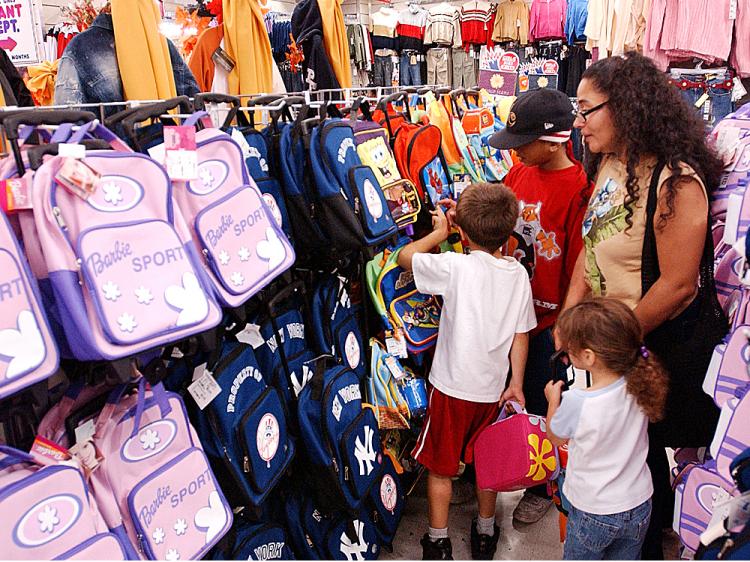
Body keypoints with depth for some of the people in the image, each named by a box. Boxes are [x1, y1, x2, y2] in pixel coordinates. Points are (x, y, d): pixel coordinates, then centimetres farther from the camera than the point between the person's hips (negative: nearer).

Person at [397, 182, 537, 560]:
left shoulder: (457, 267, -20)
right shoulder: (518, 274, -3)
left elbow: (405, 256, -10)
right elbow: (521, 334, 2)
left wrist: (439, 233, 4)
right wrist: (516, 382, 9)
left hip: (452, 386, -5)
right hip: (493, 388, 5)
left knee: (440, 466, 13)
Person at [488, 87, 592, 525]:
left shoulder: (579, 189, -20)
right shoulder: (520, 172, 1)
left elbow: (579, 265, -18)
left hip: (547, 316, -6)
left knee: (540, 402, 10)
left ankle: (543, 486, 35)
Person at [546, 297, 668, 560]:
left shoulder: (576, 403, -30)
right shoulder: (638, 386, -17)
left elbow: (555, 437, -8)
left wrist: (553, 399, 7)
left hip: (592, 513, -4)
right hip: (639, 508, 4)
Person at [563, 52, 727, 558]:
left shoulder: (675, 180, -26)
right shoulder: (608, 164, -1)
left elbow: (677, 286, -25)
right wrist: (570, 317, -3)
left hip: (660, 346, -7)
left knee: (642, 447, 13)